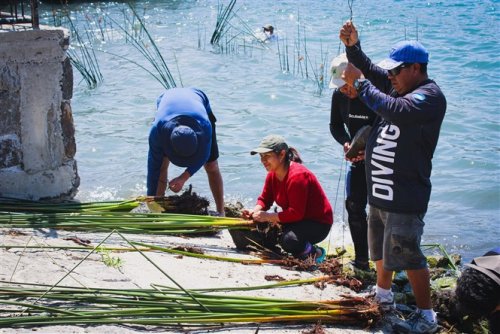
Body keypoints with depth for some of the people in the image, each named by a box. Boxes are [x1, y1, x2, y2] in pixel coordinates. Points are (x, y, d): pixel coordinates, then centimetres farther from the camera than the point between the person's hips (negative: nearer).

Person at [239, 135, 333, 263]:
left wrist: (268, 216, -31)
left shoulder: (298, 176, -26)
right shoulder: (272, 174, 3)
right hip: (295, 219, 10)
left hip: (318, 224, -9)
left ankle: (314, 253, -3)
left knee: (288, 240, -38)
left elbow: (296, 213, -30)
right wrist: (254, 211, -16)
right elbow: (264, 200, 7)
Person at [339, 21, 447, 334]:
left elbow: (394, 110, -34)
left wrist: (359, 82, -25)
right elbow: (369, 69, 14)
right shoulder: (399, 86, 8)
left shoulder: (430, 96, -18)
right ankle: (383, 296, 44)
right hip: (380, 191, 10)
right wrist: (353, 46, -6)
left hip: (405, 196, -9)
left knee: (406, 254, -7)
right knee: (381, 249, 24)